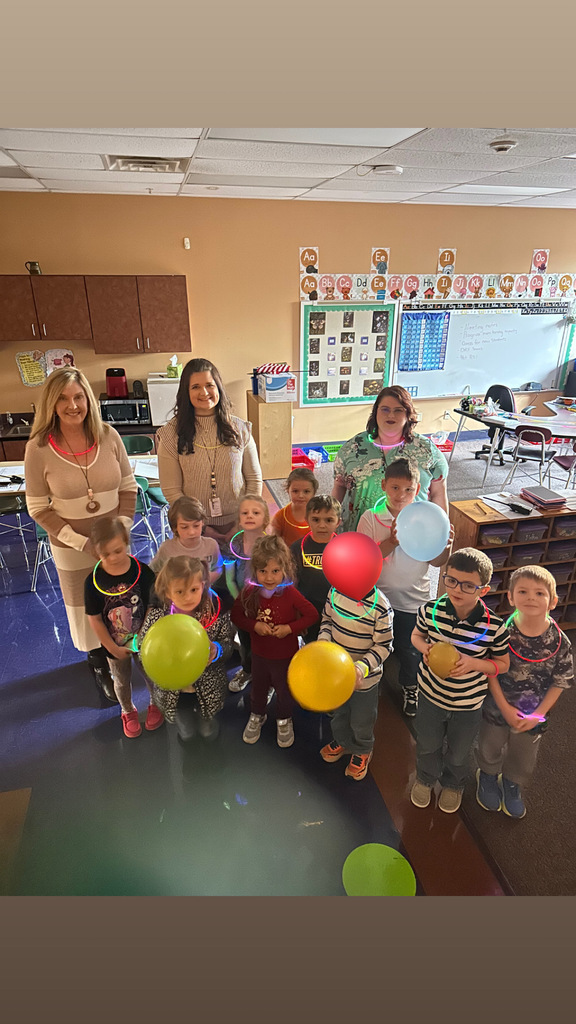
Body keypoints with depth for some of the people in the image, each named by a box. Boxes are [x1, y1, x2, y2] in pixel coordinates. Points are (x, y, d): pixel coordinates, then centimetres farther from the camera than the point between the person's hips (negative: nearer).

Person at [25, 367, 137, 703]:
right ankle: (99, 663, 45)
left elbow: (128, 486, -1)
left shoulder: (109, 436, -11)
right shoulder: (39, 448, -16)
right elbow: (38, 508, -10)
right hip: (73, 548, -1)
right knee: (87, 610, 17)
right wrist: (83, 543, -15)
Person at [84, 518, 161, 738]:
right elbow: (95, 619, -12)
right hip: (115, 645, 1)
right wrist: (112, 648, -10)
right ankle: (128, 711, 54)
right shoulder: (93, 581, -21)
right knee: (122, 681, 24)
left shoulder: (143, 571, -22)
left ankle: (155, 705, 52)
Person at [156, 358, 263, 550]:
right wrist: (201, 528, -12)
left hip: (236, 524, 1)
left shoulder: (239, 429, -3)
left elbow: (254, 479, 1)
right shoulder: (172, 434, -8)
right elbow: (171, 491, -7)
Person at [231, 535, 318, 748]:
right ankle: (257, 716, 55)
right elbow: (236, 615, -7)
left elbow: (312, 614, -18)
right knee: (258, 688, 26)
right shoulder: (250, 592, -17)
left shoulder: (290, 593, -25)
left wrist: (289, 628, -26)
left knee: (284, 691, 21)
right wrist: (254, 625, -23)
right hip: (259, 653, 3)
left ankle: (284, 720, 50)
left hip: (286, 655, -2)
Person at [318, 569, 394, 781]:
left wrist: (362, 668, -32)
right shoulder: (336, 592, -15)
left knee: (361, 720, 20)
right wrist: (324, 641, -16)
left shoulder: (380, 606, -28)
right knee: (338, 711, 29)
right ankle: (342, 741, 59)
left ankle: (362, 751, 51)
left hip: (363, 677, -4)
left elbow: (383, 646, -19)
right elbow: (327, 619, 2)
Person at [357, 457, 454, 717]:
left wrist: (446, 544, -25)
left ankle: (410, 687, 50)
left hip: (413, 599, 1)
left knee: (410, 650, 18)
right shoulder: (371, 518, -13)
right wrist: (391, 542, -33)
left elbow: (437, 562, -4)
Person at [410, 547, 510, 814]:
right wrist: (425, 647, -23)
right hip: (431, 694, 1)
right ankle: (425, 779, 59)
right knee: (427, 744, 27)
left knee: (458, 752, 27)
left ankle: (453, 785, 60)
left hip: (468, 703, -1)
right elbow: (417, 635, -1)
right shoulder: (431, 610, -23)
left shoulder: (494, 626, -26)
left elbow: (502, 664, -9)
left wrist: (473, 663, -28)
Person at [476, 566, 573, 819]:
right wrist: (505, 708, -17)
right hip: (497, 709, -1)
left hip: (533, 715, 2)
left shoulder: (560, 643, -18)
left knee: (524, 756, 25)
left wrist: (538, 715, -12)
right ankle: (488, 777, 55)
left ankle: (512, 784, 56)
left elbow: (559, 683, -9)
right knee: (490, 749, 23)